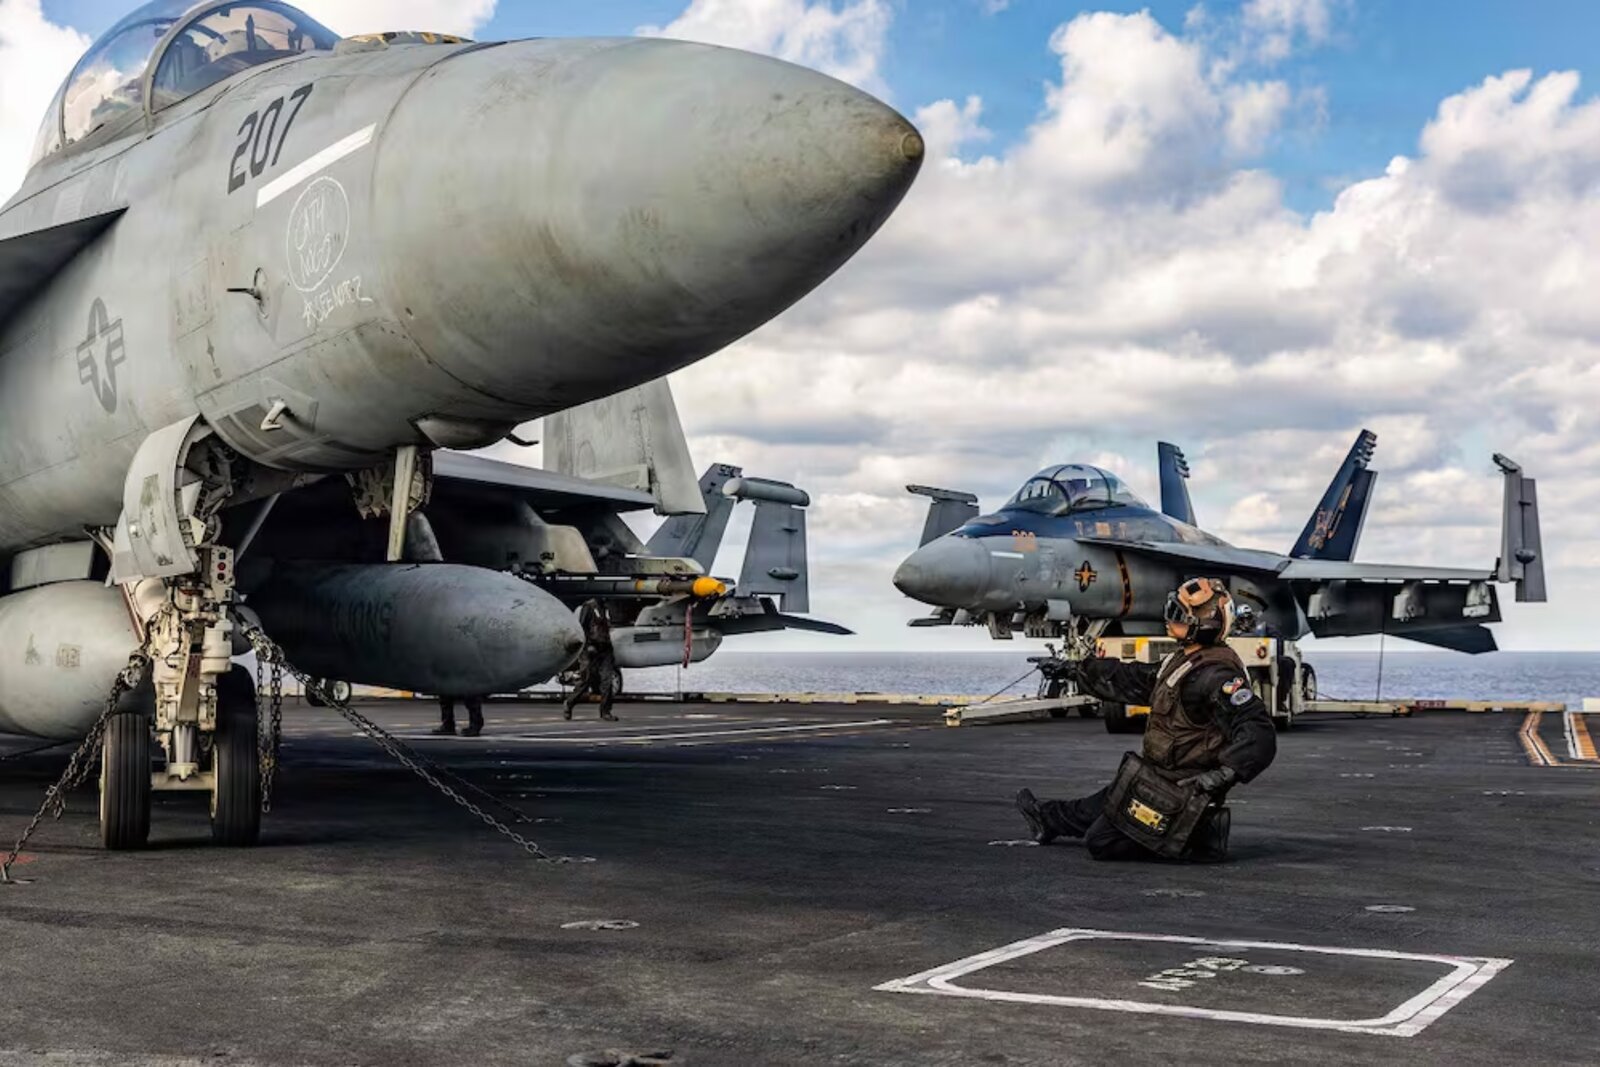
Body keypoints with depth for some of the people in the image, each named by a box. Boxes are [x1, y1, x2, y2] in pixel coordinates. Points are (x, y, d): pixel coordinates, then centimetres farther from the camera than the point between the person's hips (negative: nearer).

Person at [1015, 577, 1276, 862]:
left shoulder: (1217, 675, -24)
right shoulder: (1185, 662, 8)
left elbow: (1259, 733, -31)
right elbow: (1133, 681, 22)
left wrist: (1223, 774, -36)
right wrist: (1082, 668, 28)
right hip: (1159, 775, 9)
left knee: (1101, 841, -6)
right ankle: (1049, 817, 52)